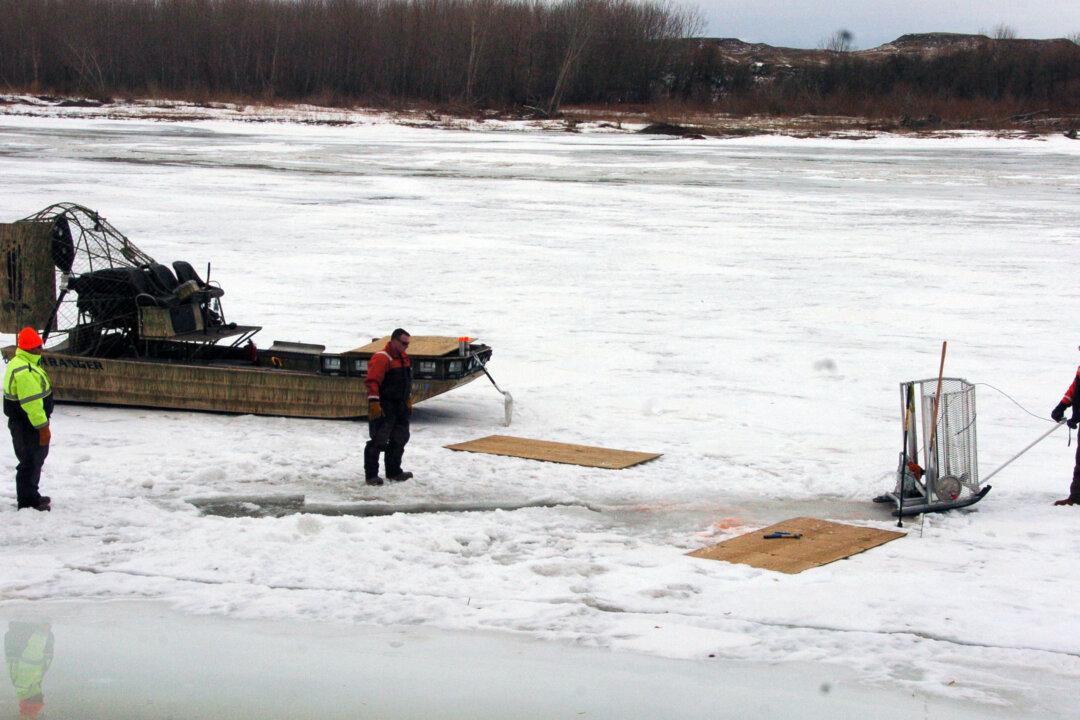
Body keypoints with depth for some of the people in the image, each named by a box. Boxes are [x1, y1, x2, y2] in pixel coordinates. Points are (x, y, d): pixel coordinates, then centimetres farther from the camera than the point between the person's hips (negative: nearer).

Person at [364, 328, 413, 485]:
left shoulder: (404, 358, 15)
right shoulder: (381, 358, -15)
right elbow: (372, 382, -21)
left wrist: (408, 401, 26)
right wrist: (374, 404, -27)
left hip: (400, 407, 9)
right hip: (384, 408, -9)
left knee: (399, 439, 14)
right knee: (378, 441, -7)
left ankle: (394, 471, 26)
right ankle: (371, 475, -2)